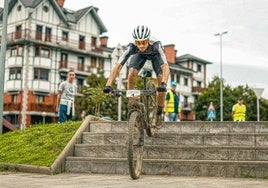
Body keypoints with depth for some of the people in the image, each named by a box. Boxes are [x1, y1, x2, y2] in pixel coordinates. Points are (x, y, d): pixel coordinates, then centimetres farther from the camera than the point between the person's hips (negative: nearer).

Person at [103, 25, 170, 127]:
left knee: (161, 85, -14)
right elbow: (118, 66, -43)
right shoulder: (132, 47, -39)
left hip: (155, 55, -1)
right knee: (131, 74, -26)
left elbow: (165, 66, -52)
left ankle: (159, 113, 8)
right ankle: (131, 103, -4)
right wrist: (108, 85, -54)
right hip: (140, 55, 1)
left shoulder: (156, 45, -43)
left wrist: (163, 84, -68)